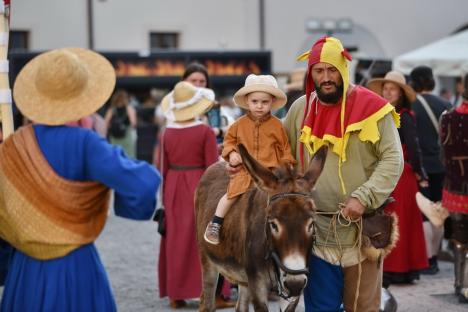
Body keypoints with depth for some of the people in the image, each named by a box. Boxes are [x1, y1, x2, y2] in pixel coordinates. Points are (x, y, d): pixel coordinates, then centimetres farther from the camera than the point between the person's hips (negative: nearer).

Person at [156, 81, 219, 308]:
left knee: (176, 241, 10)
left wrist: (165, 196, 14)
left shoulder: (167, 133, 0)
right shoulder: (205, 132, -10)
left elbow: (162, 168, 4)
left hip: (174, 188, 3)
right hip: (200, 187, -3)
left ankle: (175, 294, 13)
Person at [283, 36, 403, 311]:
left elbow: (393, 160, -10)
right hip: (316, 230, 3)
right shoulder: (300, 109, 5)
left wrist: (363, 198, -21)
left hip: (361, 229, -3)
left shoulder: (371, 108, -9)